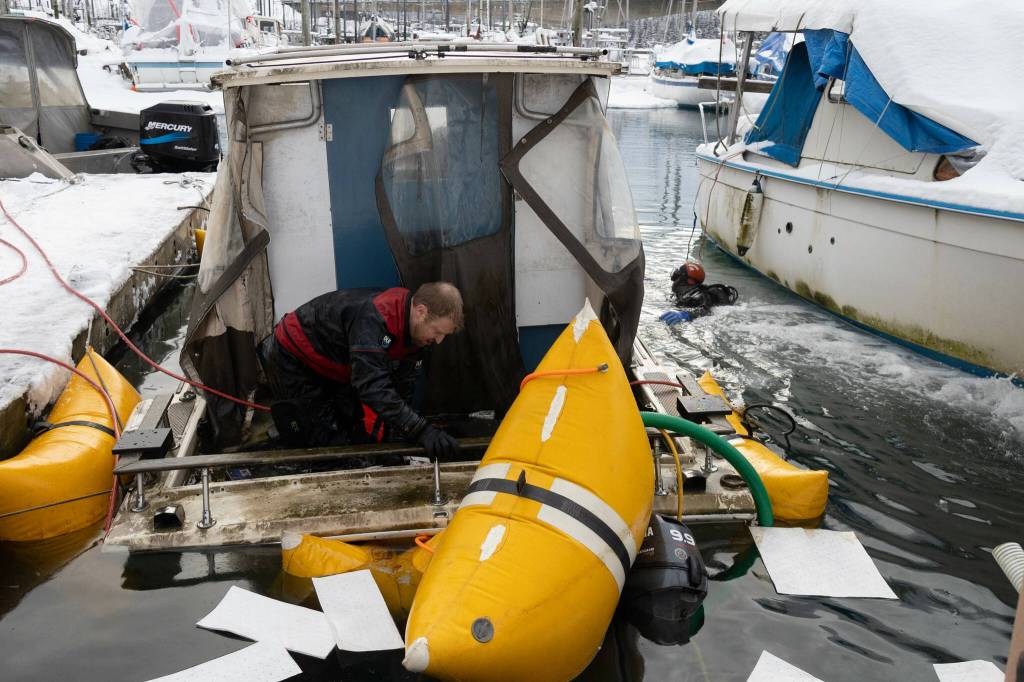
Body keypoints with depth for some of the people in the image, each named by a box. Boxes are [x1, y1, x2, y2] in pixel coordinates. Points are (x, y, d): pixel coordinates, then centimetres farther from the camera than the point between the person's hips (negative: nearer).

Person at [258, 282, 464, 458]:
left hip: (337, 370, 8)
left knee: (363, 435, 5)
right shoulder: (373, 317, -38)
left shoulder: (416, 332, -10)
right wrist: (422, 431, -50)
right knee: (325, 441, -9)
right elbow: (373, 385, -46)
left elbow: (402, 390, -3)